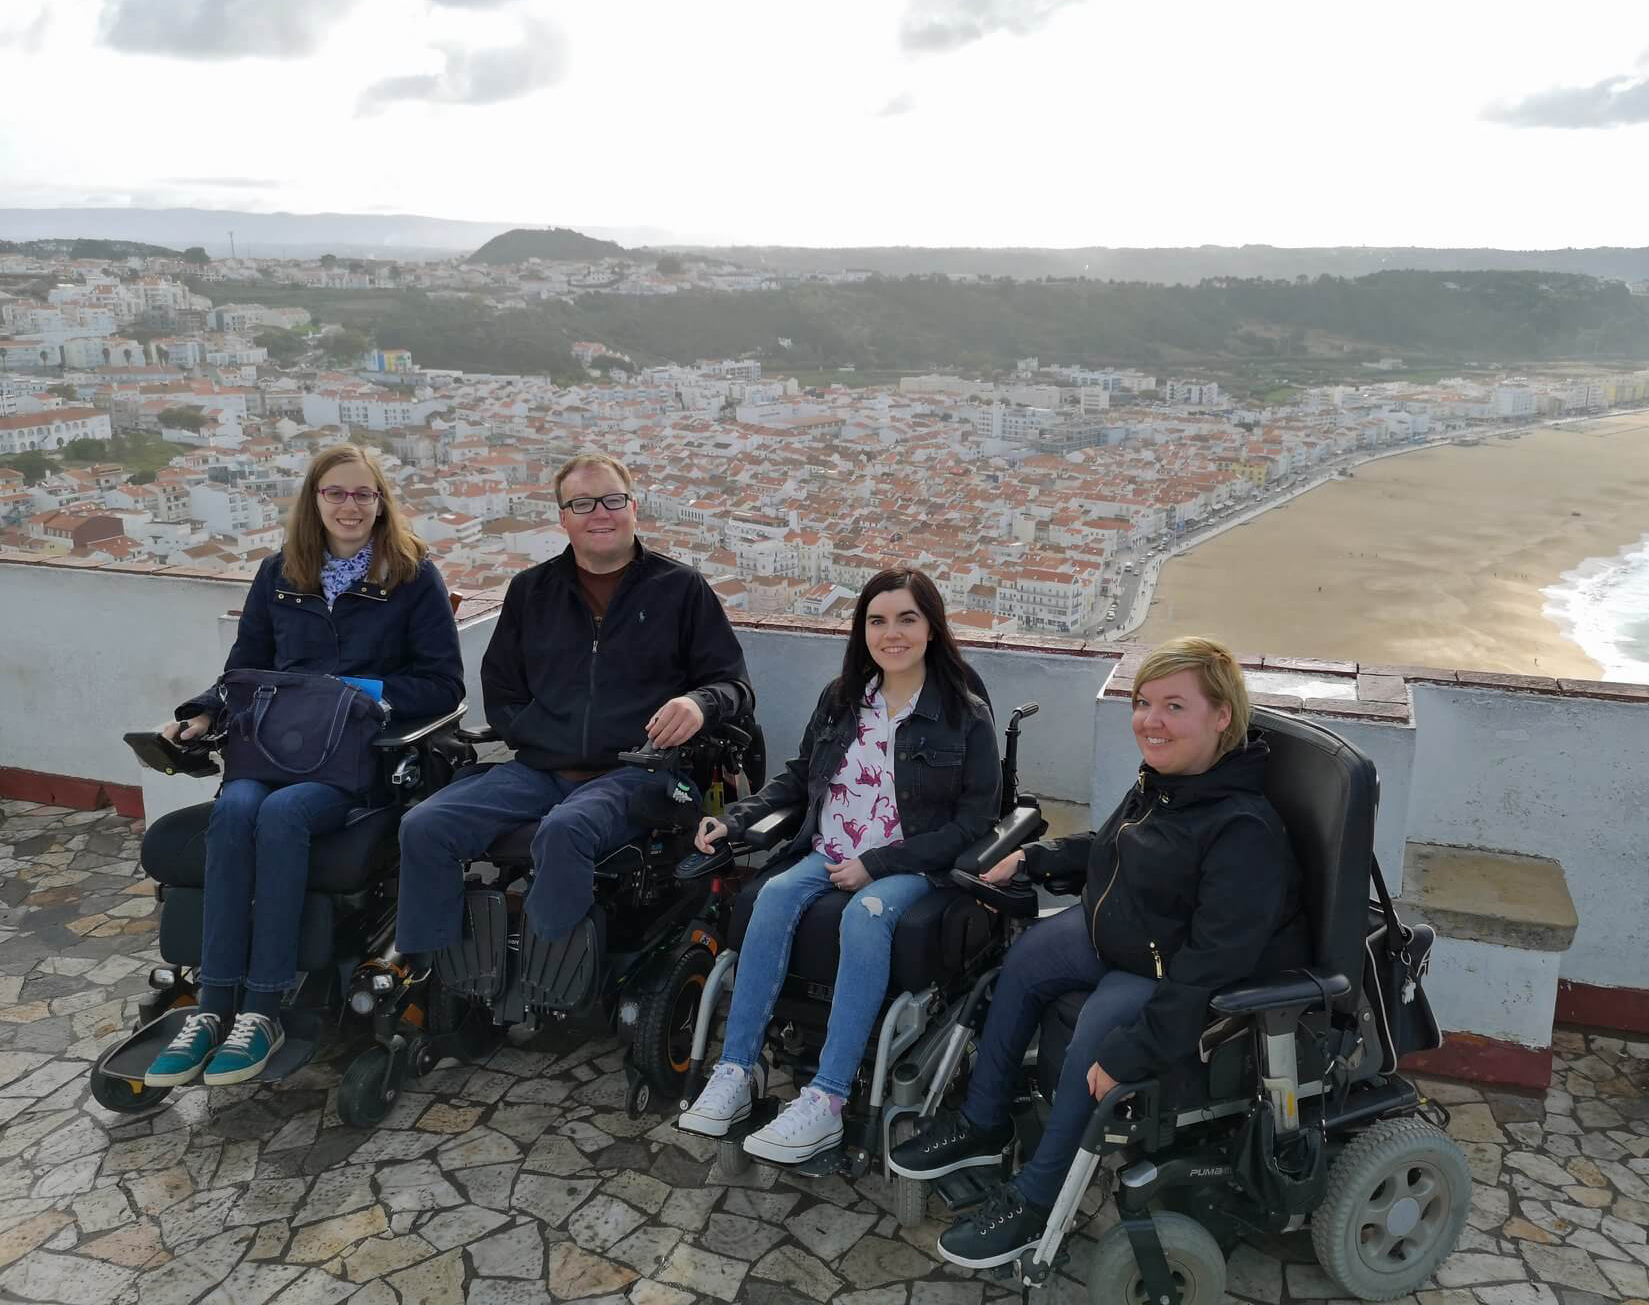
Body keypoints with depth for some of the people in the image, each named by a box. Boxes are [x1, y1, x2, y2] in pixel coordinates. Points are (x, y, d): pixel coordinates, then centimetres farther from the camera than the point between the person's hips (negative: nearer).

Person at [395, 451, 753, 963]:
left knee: (565, 830, -36)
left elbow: (734, 685, 7)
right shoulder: (531, 589, 17)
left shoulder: (681, 588, 8)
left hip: (634, 772, -4)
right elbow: (500, 691, 21)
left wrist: (699, 702, -17)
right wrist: (549, 745, 3)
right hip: (540, 769, 4)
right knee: (424, 826, -18)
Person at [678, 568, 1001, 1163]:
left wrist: (876, 864, -14)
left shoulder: (966, 716, -4)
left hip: (910, 868, -4)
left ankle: (825, 1103, -34)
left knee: (866, 913, -35)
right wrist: (734, 820, 4)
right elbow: (798, 777, 20)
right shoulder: (840, 698, 9)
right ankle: (733, 1076, -24)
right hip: (828, 856, 4)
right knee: (775, 895, -27)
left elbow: (974, 822, -6)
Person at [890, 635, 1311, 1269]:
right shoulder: (1160, 781, -4)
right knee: (1026, 956, 11)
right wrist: (1033, 859, 9)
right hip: (1115, 932, 10)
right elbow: (1110, 850, 18)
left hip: (1175, 975, -10)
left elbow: (1211, 964, -35)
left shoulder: (1244, 831, -32)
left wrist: (1131, 1052, -35)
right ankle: (983, 1126, 24)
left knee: (1098, 1031, -27)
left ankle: (1036, 1199, -6)